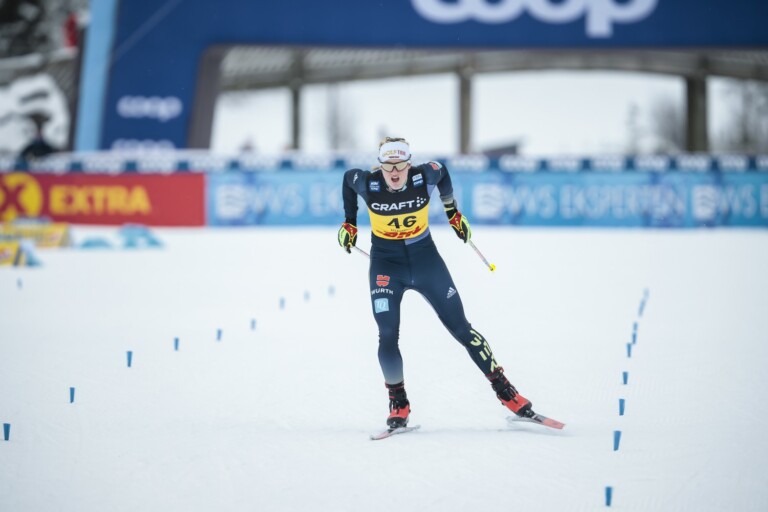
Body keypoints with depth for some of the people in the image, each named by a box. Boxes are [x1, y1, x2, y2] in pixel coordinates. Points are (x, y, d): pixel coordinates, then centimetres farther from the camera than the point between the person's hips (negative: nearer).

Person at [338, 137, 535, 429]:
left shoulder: (425, 177, -19)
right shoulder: (367, 184, -19)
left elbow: (442, 172, 5)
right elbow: (348, 177, 4)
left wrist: (452, 210, 14)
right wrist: (349, 221, 9)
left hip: (425, 259, 1)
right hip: (386, 264, -1)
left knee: (460, 328, 2)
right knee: (388, 335, -13)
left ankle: (504, 389, 10)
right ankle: (398, 404, 6)